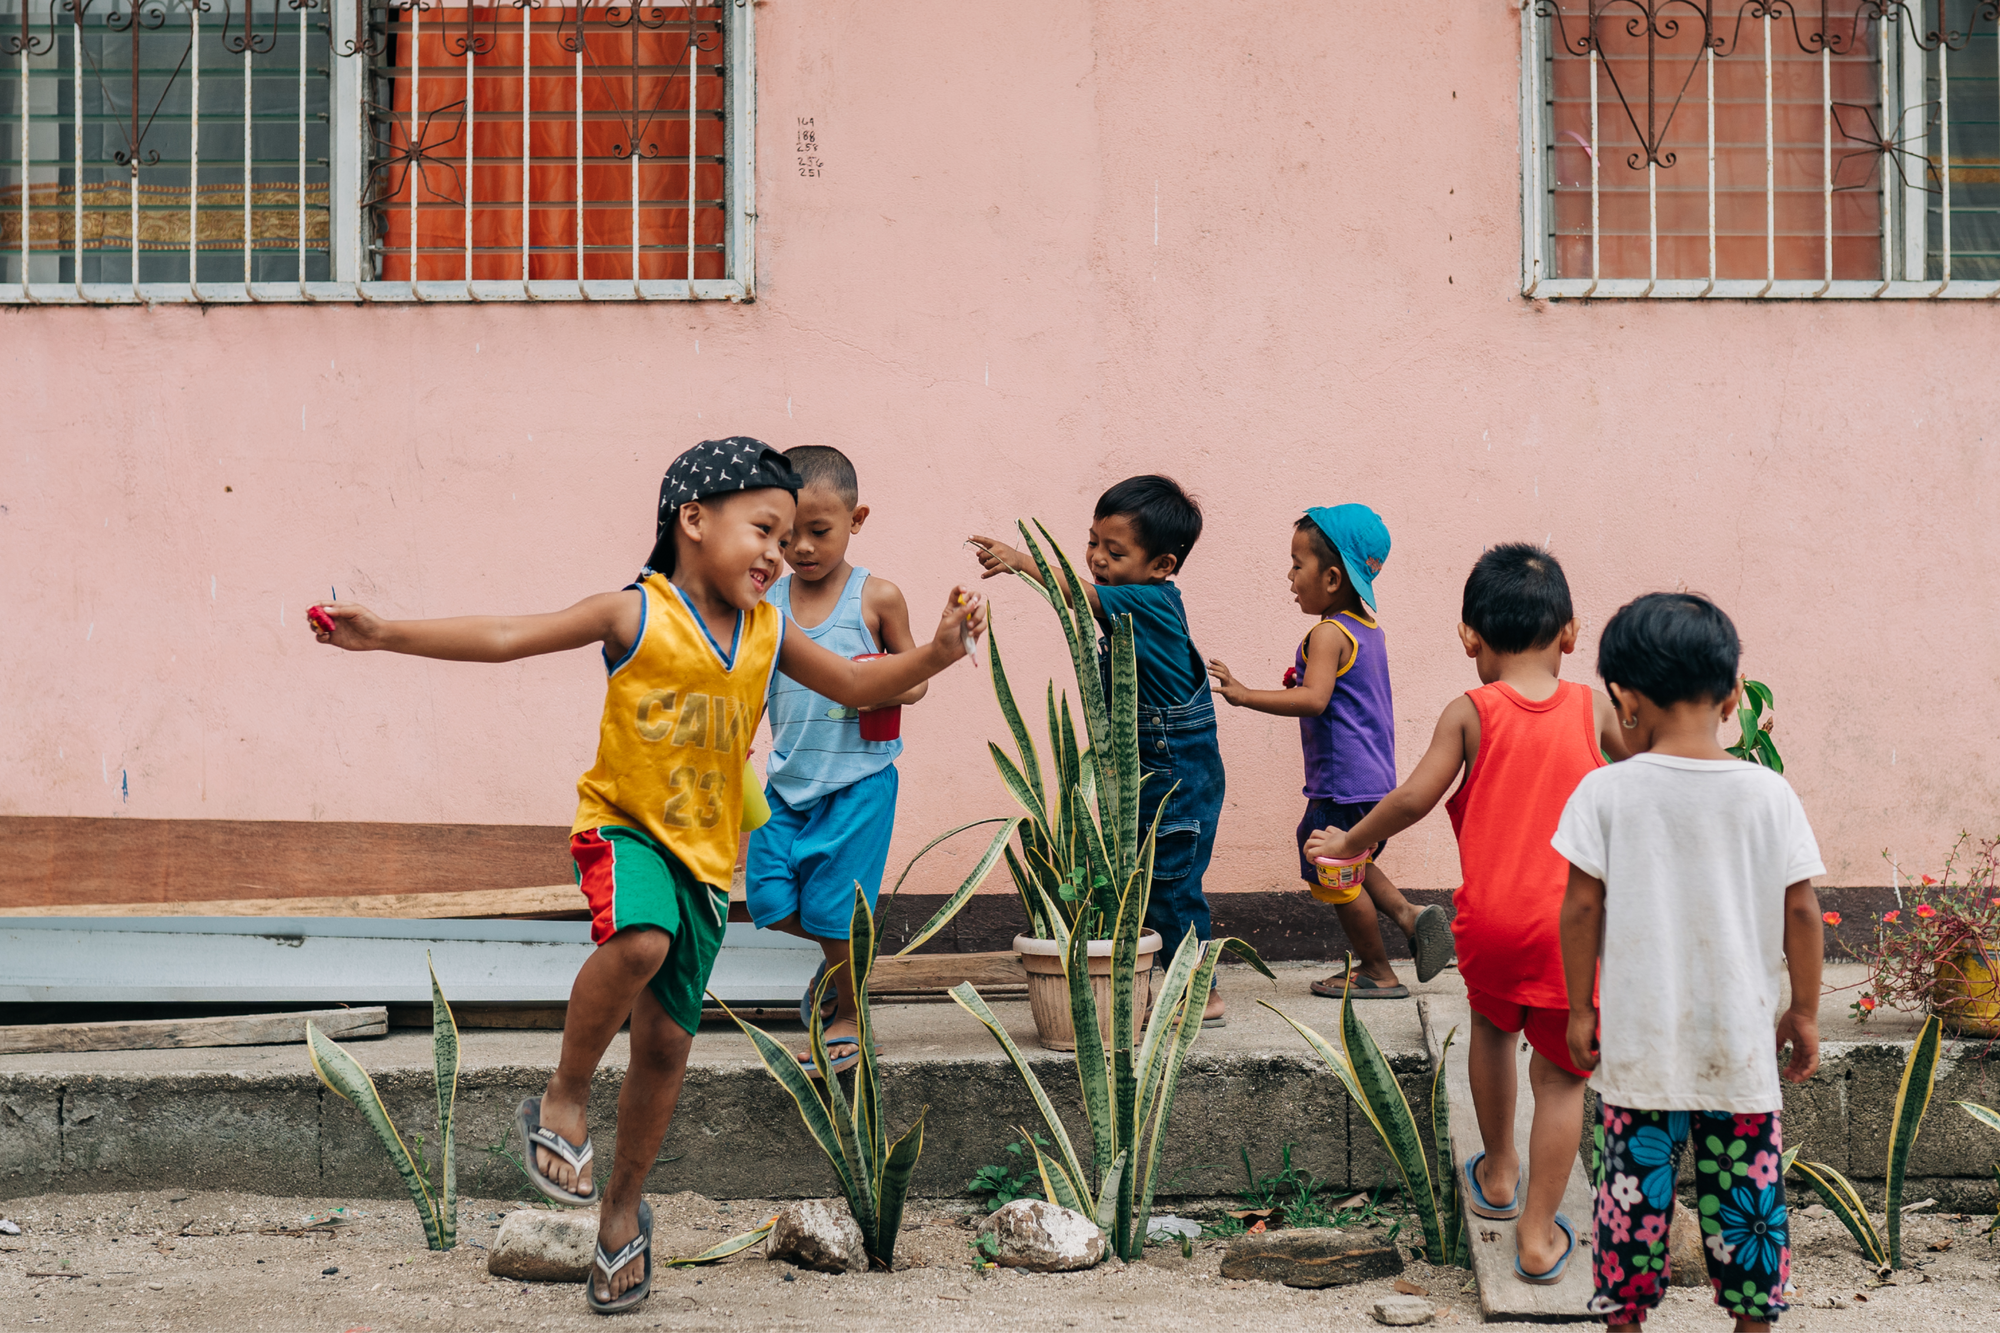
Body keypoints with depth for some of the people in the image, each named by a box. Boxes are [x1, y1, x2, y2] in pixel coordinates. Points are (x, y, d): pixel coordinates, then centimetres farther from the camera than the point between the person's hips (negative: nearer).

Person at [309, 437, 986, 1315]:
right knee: (639, 940, -37)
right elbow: (504, 639, -15)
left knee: (666, 1043, 8)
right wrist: (386, 635, -23)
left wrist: (934, 656, -2)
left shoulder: (767, 635, 4)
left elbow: (856, 687, 15)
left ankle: (622, 1210, 28)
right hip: (625, 826, -5)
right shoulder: (637, 615, -11)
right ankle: (563, 1101, -13)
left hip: (706, 855, 5)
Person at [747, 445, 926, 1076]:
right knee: (770, 901, -1)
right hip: (789, 780, 4)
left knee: (834, 913, -1)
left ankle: (846, 1018, 22)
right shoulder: (767, 603, 3)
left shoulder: (877, 598, -6)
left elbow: (914, 678, 4)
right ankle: (838, 957, 30)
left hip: (857, 781, -4)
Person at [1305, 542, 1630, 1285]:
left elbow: (1414, 798, -10)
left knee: (1492, 1028, 29)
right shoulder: (1591, 708, 0)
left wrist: (1350, 842, 5)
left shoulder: (1470, 712, -4)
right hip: (1571, 924, 0)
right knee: (1560, 1073, 8)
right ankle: (1538, 1235, 8)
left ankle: (1497, 1174, 42)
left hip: (1489, 918, 1)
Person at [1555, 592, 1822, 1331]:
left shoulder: (1608, 791, -8)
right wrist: (1805, 1010, 10)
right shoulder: (1769, 794, -5)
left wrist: (1580, 1009, 5)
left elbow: (1582, 908, -6)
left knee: (1635, 1185, 9)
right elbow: (1801, 913, -1)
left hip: (1639, 1040, -1)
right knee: (1747, 1187, 11)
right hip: (1742, 1040, 1)